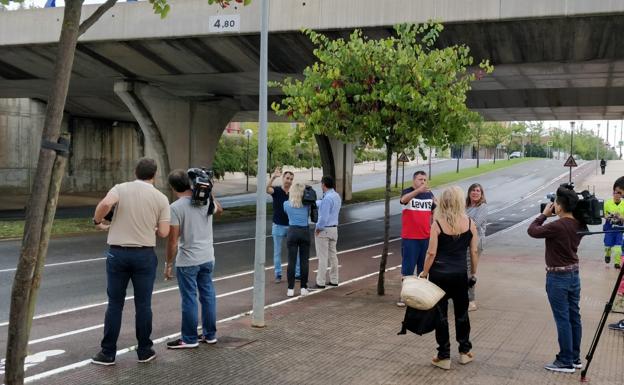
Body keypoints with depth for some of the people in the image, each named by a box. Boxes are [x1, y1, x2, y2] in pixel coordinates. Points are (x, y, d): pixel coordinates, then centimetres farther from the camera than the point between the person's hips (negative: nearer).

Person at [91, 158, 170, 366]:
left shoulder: (120, 188, 0)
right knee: (143, 305, 8)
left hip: (117, 253, 0)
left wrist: (97, 220, -3)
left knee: (115, 304, 8)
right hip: (144, 255, 0)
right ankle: (144, 351, 16)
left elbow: (106, 203, -22)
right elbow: (163, 232, -3)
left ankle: (108, 353, 12)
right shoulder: (161, 198, 1)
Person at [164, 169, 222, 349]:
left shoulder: (176, 207, -15)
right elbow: (219, 209, 27)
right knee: (208, 295, 14)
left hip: (187, 261, -6)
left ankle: (189, 339, 13)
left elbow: (173, 239, -16)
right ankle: (210, 334, 24)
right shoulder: (207, 200, 2)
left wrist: (168, 264, -7)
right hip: (208, 258, 6)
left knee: (189, 299, 3)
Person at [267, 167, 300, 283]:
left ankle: (297, 273, 14)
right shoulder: (276, 190, -8)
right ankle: (278, 274, 17)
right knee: (277, 252, 7)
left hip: (291, 226, 2)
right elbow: (267, 189, -32)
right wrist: (273, 177, -46)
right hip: (278, 226, -2)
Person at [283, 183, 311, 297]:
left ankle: (290, 289, 1)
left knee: (291, 261, 1)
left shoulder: (286, 204, 2)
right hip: (305, 232, 0)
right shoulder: (307, 204, 2)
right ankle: (303, 288, 7)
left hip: (292, 232, 0)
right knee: (304, 261, 5)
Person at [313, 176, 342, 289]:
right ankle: (334, 280, 21)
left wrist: (318, 228, -12)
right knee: (332, 254, 15)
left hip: (324, 229, -9)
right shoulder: (336, 196, 9)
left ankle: (320, 283, 0)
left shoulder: (327, 198, -21)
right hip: (334, 228, 9)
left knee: (322, 257, -4)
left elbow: (324, 217, -24)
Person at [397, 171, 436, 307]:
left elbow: (433, 212, 20)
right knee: (407, 267, -1)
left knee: (423, 267, 14)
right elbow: (404, 199, -32)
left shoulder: (429, 194, 8)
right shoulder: (408, 192, -7)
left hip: (426, 237, 5)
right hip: (409, 238, -5)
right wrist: (418, 190, -48)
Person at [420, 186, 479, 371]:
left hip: (439, 274, -2)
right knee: (462, 312, 18)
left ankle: (444, 357, 12)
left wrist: (424, 272, 1)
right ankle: (464, 352, 29)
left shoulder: (437, 224, -10)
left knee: (441, 314, 6)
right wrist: (474, 273, 14)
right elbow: (474, 251, 2)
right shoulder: (470, 223, -3)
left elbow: (431, 253, -10)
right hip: (460, 274, 2)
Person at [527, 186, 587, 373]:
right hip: (574, 274, 8)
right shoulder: (579, 224, 0)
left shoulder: (556, 226, -23)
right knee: (574, 318, 14)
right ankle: (575, 358, 24)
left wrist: (544, 214, 0)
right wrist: (551, 216, 6)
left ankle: (565, 362, 7)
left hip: (558, 277, -8)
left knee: (563, 320, 0)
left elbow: (532, 231, -13)